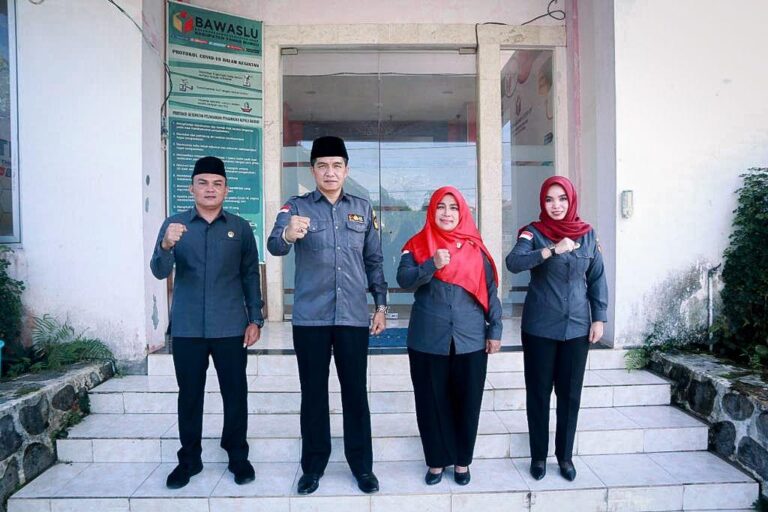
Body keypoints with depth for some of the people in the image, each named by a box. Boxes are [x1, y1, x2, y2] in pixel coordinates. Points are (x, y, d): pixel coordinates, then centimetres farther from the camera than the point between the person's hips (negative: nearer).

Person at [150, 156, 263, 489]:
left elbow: (250, 275, 7)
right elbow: (159, 272, -6)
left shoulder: (240, 228, 4)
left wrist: (255, 319, 1)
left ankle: (237, 456, 21)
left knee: (235, 393, 6)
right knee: (189, 395, 9)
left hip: (230, 327, 0)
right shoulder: (174, 225, 3)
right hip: (186, 328, 0)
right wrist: (166, 245, -28)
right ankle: (189, 459, 24)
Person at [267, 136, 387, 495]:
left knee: (356, 393, 8)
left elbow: (374, 260, 13)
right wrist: (288, 234, -41)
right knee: (313, 394, 9)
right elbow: (274, 245, -18)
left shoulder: (362, 209, 9)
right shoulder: (296, 207, 0)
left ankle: (362, 466, 23)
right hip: (310, 318, -1)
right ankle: (313, 466, 24)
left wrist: (381, 304, 7)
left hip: (354, 317, 2)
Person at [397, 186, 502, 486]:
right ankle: (437, 461, 24)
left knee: (467, 402, 8)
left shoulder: (475, 248, 7)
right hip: (428, 340, -1)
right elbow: (403, 279, -10)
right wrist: (432, 265, -24)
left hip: (470, 340, 1)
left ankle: (462, 461, 26)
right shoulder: (417, 245, 4)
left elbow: (490, 291, 8)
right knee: (432, 402, 8)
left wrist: (495, 330, 4)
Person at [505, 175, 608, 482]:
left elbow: (597, 279, 8)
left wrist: (599, 318, 3)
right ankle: (538, 455, 23)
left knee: (570, 394, 10)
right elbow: (513, 262, -23)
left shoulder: (587, 234, 5)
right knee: (538, 392, 7)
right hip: (539, 328, -2)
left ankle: (565, 456, 26)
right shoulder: (534, 232, -5)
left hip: (577, 327, 3)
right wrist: (552, 250, -33)